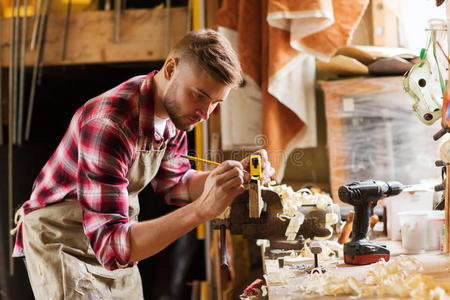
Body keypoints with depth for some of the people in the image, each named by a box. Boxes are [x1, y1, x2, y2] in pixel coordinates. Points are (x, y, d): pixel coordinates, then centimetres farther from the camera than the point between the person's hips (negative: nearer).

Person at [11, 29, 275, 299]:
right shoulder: (108, 125, -34)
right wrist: (203, 209, -46)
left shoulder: (174, 109, -7)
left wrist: (239, 175, -10)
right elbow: (110, 246, -38)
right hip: (61, 243, -7)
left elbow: (173, 184, 8)